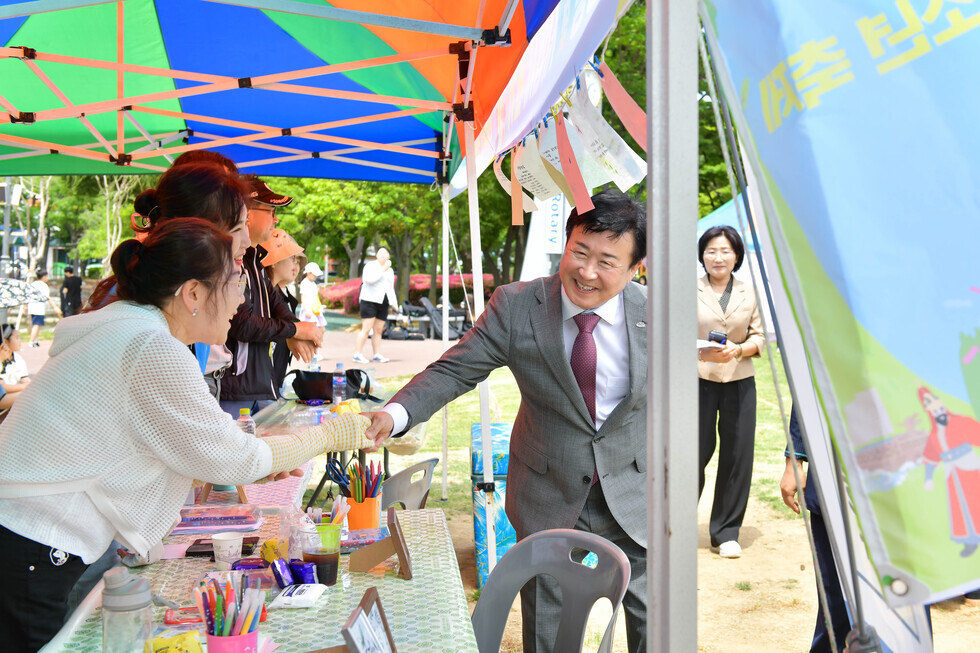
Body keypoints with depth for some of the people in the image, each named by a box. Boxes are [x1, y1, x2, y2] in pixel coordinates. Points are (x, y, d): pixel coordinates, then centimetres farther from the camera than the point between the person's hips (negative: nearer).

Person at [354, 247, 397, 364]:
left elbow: (391, 289, 26)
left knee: (378, 330, 4)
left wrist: (394, 303, 16)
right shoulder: (370, 265, -1)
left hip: (383, 303, 6)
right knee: (366, 329, -12)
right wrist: (383, 270, -18)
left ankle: (377, 355, 5)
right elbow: (369, 279, -20)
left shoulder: (390, 271, 20)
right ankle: (357, 355, -10)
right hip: (370, 301, -6)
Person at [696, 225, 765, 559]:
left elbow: (759, 337, 11)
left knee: (737, 453, 1)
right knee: (696, 449, -4)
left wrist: (738, 350, -10)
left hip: (739, 381, 3)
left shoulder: (749, 294, 11)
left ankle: (726, 532, 14)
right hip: (698, 380, -3)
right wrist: (699, 352, -16)